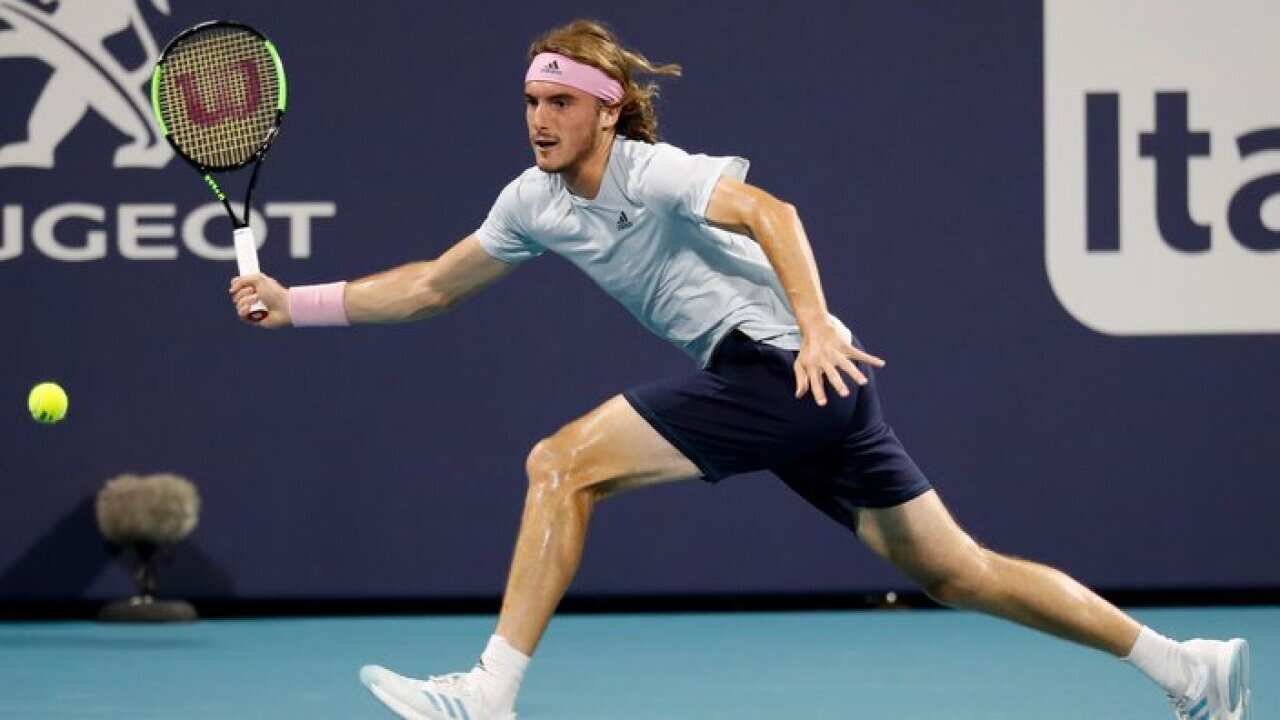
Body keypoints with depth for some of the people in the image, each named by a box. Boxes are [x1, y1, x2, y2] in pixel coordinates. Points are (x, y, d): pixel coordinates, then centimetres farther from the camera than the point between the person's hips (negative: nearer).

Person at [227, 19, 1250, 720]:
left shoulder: (654, 173, -11)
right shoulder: (534, 201, 14)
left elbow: (767, 211, -27)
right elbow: (431, 286, 22)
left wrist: (815, 325, -42)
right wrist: (294, 304, 17)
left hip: (793, 367, -9)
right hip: (767, 385, 9)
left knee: (562, 463, -13)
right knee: (953, 572, 10)